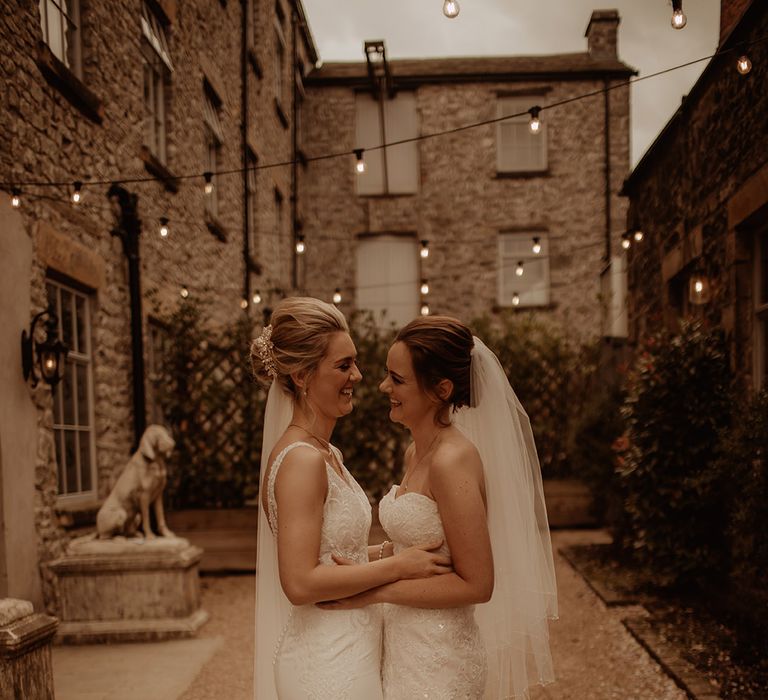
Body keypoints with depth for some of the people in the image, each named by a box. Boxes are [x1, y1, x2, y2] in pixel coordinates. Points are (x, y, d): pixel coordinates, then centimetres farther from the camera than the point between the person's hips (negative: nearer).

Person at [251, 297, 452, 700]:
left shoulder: (325, 454, 7)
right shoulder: (301, 461, -21)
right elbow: (301, 583, -25)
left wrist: (391, 550, 5)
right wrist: (396, 565, -19)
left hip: (348, 648, 9)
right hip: (328, 663, -9)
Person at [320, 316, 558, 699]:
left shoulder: (452, 462, -21)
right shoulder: (416, 452, 5)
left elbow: (476, 584, -19)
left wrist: (376, 589, -20)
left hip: (438, 662, -8)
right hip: (408, 648, 8)